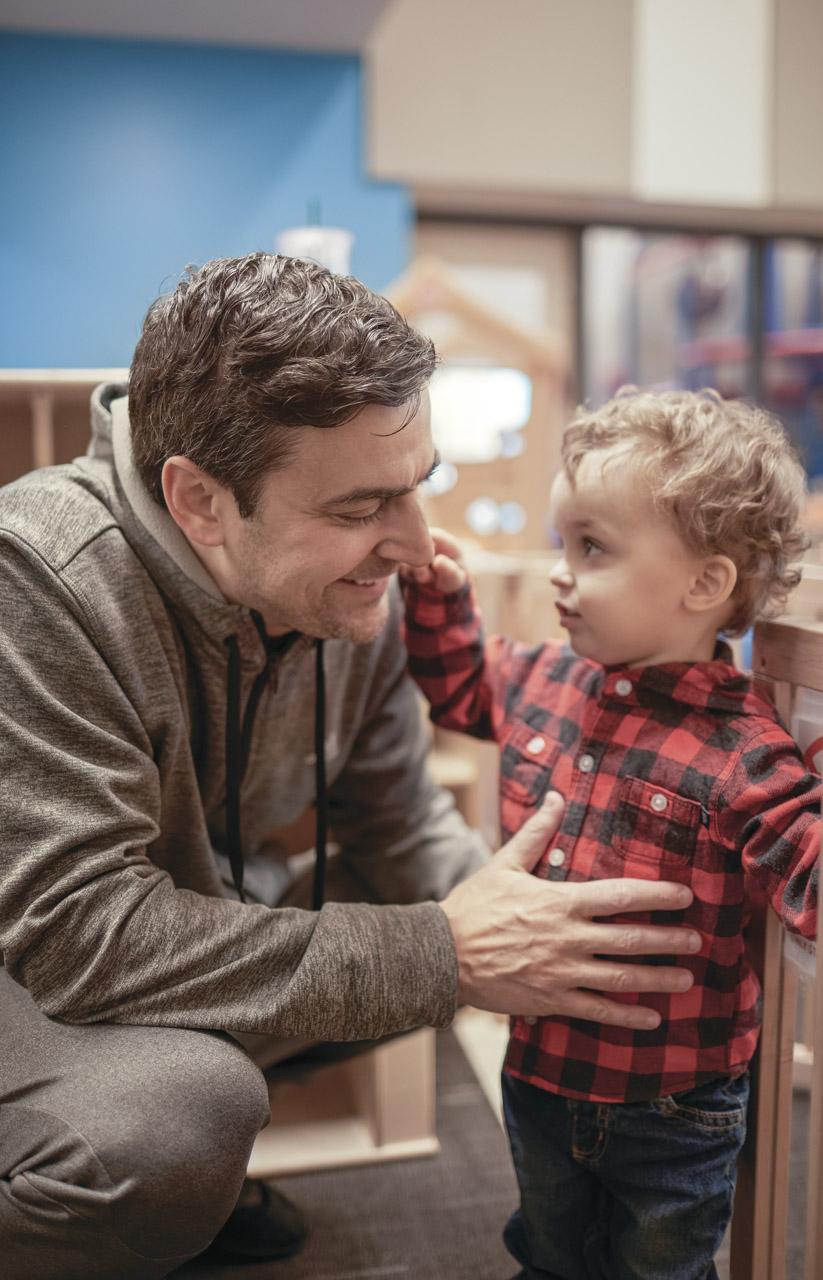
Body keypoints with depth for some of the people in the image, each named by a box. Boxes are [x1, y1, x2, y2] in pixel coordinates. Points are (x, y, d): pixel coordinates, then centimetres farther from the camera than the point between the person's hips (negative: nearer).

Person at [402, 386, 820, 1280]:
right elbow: (463, 686, 14)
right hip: (541, 1069, 5)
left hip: (673, 1107, -5)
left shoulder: (742, 753, -24)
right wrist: (439, 597, 3)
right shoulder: (541, 680, -5)